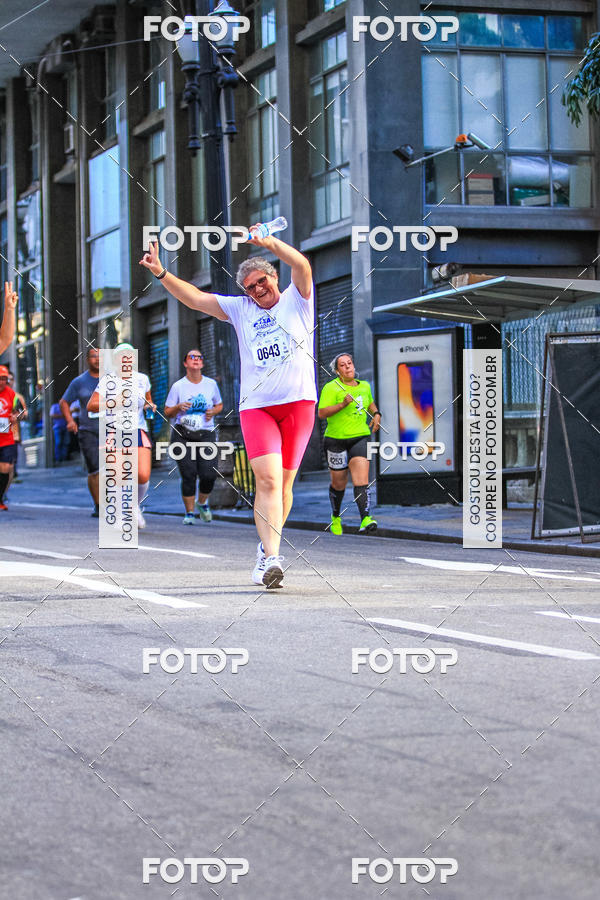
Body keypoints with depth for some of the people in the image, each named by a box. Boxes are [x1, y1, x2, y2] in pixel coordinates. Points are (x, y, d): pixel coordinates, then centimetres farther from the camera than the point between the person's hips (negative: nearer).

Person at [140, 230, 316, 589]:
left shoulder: (296, 300, 9)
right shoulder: (240, 309, 17)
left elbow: (303, 266, -10)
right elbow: (195, 298, 13)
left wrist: (269, 243, -24)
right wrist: (162, 273, 1)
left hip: (299, 402, -1)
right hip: (256, 406, 1)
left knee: (283, 483, 5)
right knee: (267, 480, -15)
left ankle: (268, 549, 23)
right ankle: (272, 557, -22)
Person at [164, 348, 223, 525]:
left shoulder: (211, 384, 7)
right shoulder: (178, 386, 2)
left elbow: (219, 405, 21)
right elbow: (167, 412, 6)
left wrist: (213, 411, -2)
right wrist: (178, 407, -15)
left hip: (205, 434, 1)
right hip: (183, 435, -1)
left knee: (208, 474, -10)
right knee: (188, 475, -7)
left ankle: (202, 502, 20)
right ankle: (189, 513, 8)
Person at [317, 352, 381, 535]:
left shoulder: (365, 386, 11)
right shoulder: (331, 388, -6)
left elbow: (370, 403, 32)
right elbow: (321, 413, -16)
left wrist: (376, 414, 12)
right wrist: (342, 404, -26)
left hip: (360, 437, 3)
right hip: (336, 439, -3)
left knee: (361, 478, -17)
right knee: (339, 483, 8)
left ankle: (365, 519, -28)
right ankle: (336, 517, 34)